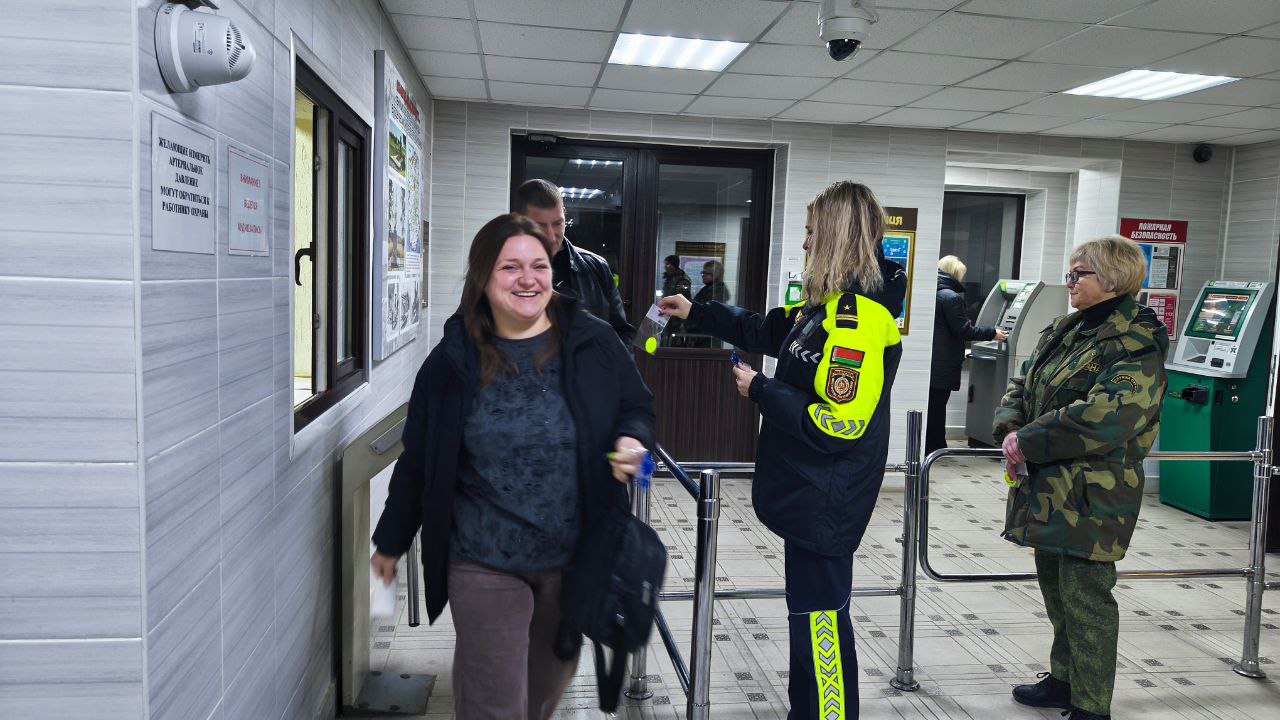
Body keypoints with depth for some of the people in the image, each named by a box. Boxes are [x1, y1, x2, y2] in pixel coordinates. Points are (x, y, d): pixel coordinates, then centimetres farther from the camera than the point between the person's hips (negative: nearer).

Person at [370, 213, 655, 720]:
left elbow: (637, 406, 8)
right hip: (484, 565, -2)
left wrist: (633, 441, -16)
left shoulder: (595, 344, -5)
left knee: (551, 679, 23)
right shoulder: (452, 362, -5)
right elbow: (418, 461, 4)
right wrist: (391, 541, 12)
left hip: (577, 558, 2)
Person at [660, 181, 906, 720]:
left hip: (826, 499, -10)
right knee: (809, 610, 20)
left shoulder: (858, 316, -23)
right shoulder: (827, 304, 8)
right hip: (810, 491, 10)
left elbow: (839, 423, -26)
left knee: (820, 618, 1)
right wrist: (696, 312, 26)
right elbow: (770, 331, 24)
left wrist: (759, 390, -15)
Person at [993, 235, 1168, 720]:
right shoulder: (1065, 332, 13)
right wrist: (1010, 428, -6)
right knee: (1055, 588, 19)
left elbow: (1105, 417, -26)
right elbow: (1022, 384, 14)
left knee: (1084, 597, 1)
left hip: (1092, 496, -9)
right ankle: (1064, 680, 37)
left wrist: (1027, 441, -21)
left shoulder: (1136, 344, -14)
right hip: (1047, 489, 9)